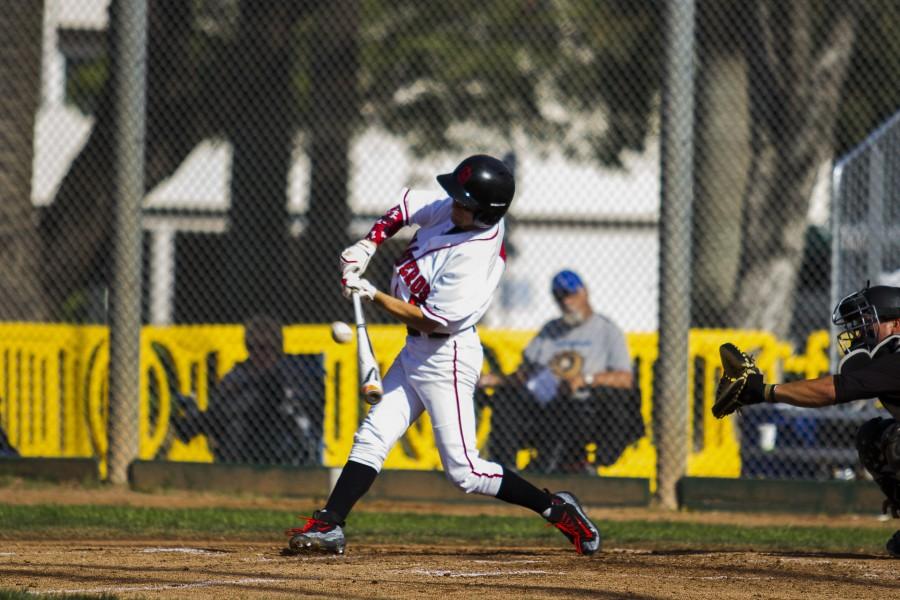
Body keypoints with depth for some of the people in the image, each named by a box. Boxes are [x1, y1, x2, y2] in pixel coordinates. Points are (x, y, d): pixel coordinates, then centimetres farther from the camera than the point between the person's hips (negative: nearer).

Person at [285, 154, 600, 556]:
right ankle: (329, 526, 4)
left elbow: (430, 319, -25)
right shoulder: (452, 209, -4)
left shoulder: (475, 259, -28)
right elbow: (405, 207, 13)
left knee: (463, 471, -4)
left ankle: (555, 509, 7)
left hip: (446, 357, -9)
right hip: (416, 352, 9)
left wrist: (372, 295, -19)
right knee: (372, 436, 4)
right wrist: (367, 245, -1)